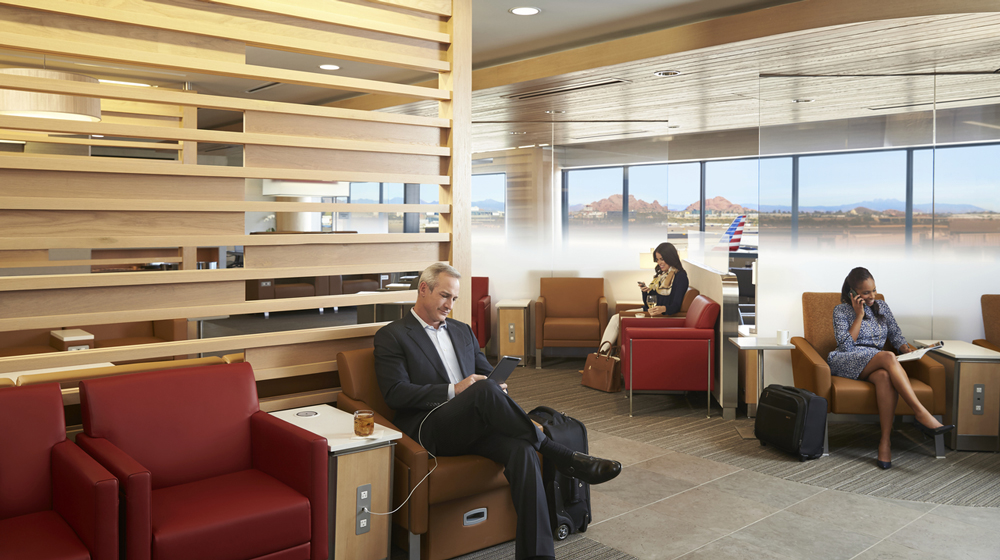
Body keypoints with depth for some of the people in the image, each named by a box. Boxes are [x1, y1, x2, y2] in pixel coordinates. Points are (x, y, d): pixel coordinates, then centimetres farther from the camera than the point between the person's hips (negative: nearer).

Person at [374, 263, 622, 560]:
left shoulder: (463, 331, 25)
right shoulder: (391, 336, 5)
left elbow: (488, 372, 24)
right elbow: (395, 393, -7)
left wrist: (497, 385, -3)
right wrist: (454, 390, -17)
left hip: (476, 423, 6)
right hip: (431, 429, -5)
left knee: (522, 449, -29)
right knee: (485, 390, -35)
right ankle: (563, 457, -27)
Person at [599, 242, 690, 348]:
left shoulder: (680, 276, -11)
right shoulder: (661, 273, 16)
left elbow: (676, 305, -19)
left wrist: (663, 309, -39)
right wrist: (646, 290, -3)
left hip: (662, 315, -9)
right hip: (648, 311, 9)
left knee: (619, 319, -22)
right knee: (615, 318, -9)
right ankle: (602, 351, -15)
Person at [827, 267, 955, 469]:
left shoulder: (881, 307, 19)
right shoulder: (841, 311, 5)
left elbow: (896, 335, 19)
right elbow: (846, 345, -7)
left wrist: (907, 349, -2)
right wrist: (859, 315, -6)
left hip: (877, 365, 3)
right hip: (848, 362, -3)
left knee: (885, 376, -37)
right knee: (888, 357, -35)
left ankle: (885, 441, -39)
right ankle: (921, 414, -42)